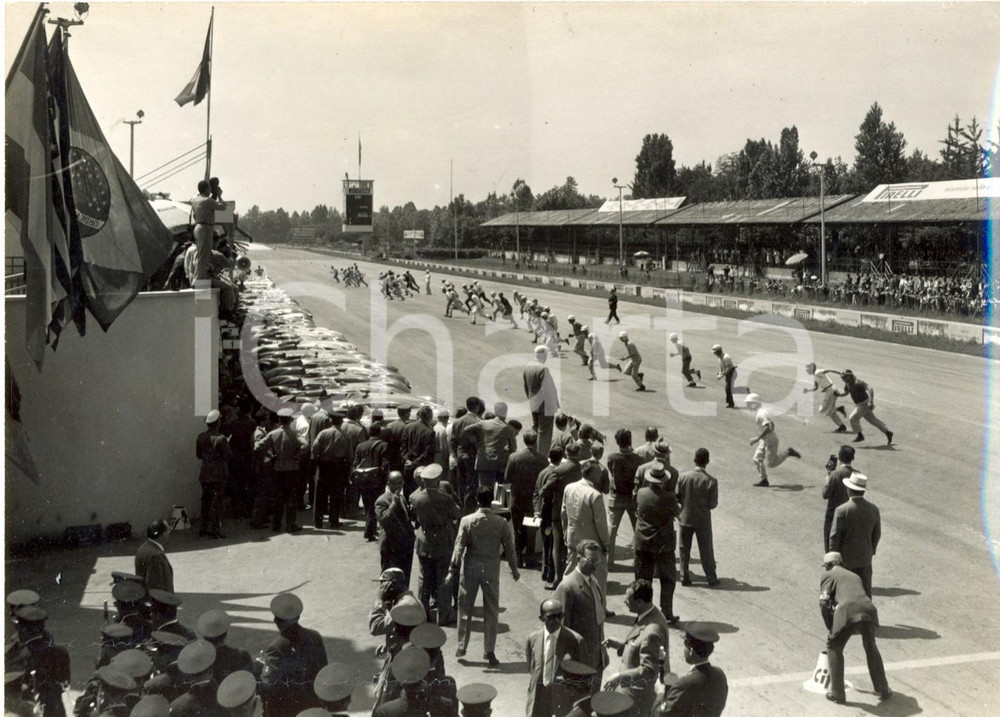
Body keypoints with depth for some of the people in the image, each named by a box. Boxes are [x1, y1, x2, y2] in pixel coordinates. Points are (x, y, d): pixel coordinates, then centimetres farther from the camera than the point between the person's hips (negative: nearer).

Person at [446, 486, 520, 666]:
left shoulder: (467, 521, -10)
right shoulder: (501, 523, -8)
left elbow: (459, 547, -10)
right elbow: (509, 548, -1)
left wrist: (452, 571, -4)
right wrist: (514, 569, 13)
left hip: (470, 570, 0)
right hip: (491, 570, 0)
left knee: (465, 609, 14)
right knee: (491, 612, 8)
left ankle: (462, 646, 20)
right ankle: (490, 652, 10)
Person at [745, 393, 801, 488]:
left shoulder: (761, 413, -23)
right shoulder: (757, 412, 8)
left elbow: (768, 427, -34)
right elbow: (771, 424, 19)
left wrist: (757, 438, -34)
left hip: (770, 440, -10)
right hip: (765, 440, 10)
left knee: (771, 464, -3)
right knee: (757, 459, 6)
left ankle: (788, 453, 9)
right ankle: (764, 480, 10)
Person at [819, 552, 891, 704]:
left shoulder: (827, 575, 20)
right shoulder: (854, 575, 36)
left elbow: (824, 603, 6)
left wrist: (830, 627, 17)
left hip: (847, 611, -5)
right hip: (868, 610, 5)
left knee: (834, 648, 18)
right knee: (871, 647, 29)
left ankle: (837, 693, 18)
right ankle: (883, 689, 36)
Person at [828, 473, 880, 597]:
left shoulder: (842, 510, -19)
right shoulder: (874, 509, -4)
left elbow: (835, 536, -14)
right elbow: (877, 534, 6)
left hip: (846, 559, -4)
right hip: (865, 557, 4)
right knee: (865, 591, 14)